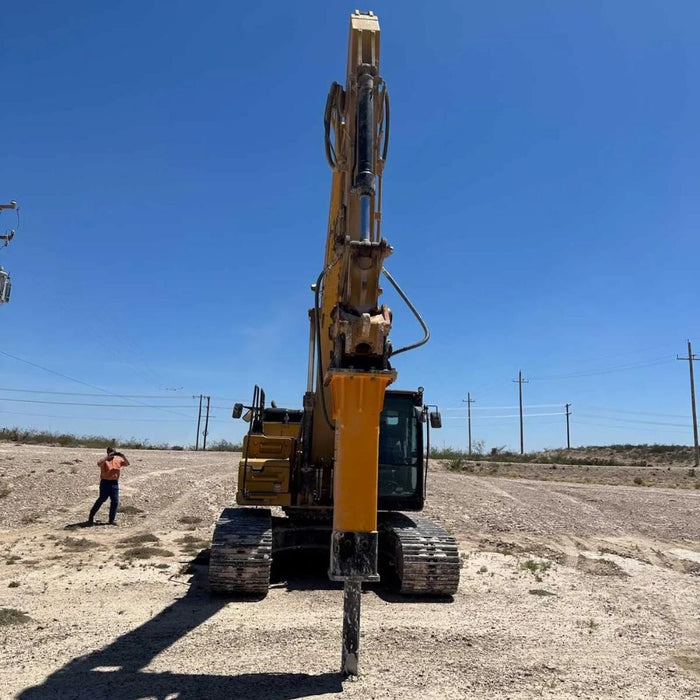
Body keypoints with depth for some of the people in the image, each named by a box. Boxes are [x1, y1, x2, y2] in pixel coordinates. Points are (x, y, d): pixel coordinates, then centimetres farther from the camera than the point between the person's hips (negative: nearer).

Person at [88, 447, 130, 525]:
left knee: (115, 501, 2)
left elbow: (127, 464, 4)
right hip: (105, 482, -5)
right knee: (102, 499, 0)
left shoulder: (118, 460, 8)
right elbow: (99, 464, -28)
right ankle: (91, 516, 18)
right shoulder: (105, 460, -7)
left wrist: (123, 457, -12)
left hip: (115, 483, 5)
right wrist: (108, 457, -32)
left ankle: (111, 520, 12)